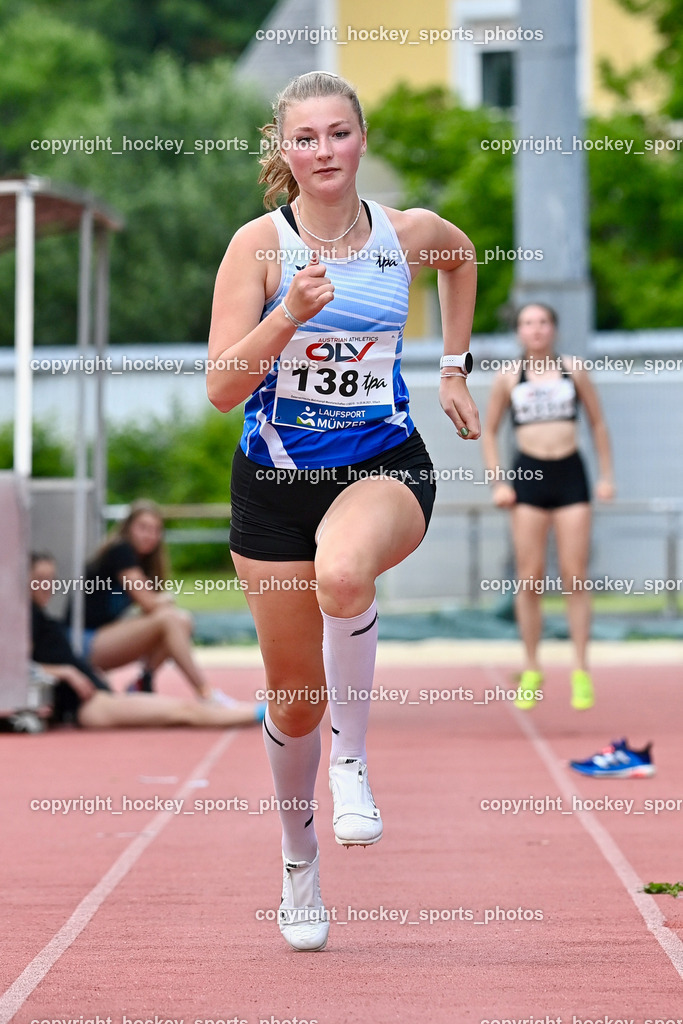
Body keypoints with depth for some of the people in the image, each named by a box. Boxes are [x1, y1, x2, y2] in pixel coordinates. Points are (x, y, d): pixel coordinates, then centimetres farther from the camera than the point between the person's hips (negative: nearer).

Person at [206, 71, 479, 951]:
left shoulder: (410, 233, -1)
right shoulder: (260, 244, -9)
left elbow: (462, 258, 26)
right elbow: (221, 389, -15)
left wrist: (454, 366, 21)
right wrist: (290, 314, -28)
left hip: (384, 466, 0)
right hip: (275, 479, 0)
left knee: (343, 571, -38)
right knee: (295, 701, 8)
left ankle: (350, 759, -16)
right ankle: (298, 859, 35)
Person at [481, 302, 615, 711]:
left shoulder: (574, 371, 5)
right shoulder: (508, 378, 5)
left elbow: (599, 423, 12)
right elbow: (489, 432, 13)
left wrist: (607, 476, 6)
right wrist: (498, 481, 2)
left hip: (570, 476, 0)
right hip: (528, 477, 0)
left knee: (575, 577, -4)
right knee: (529, 579, -1)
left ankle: (582, 673, 1)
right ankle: (532, 672, 7)